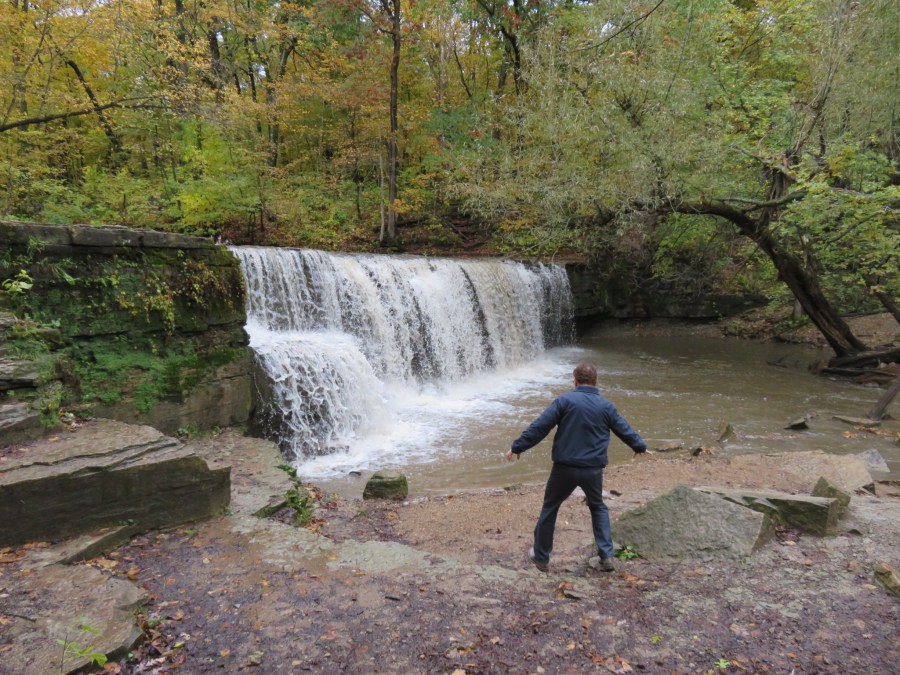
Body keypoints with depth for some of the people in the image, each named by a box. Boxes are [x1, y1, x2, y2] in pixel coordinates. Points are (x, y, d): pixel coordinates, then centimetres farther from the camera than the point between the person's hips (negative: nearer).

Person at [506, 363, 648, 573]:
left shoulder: (565, 400, -7)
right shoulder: (606, 406, 2)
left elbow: (539, 427, -10)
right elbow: (625, 430, 15)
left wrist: (517, 447, -1)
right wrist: (640, 447, 35)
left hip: (565, 468, -2)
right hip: (593, 469, 3)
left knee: (550, 508, 15)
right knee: (598, 507, 26)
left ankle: (541, 557, 24)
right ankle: (606, 556, 20)